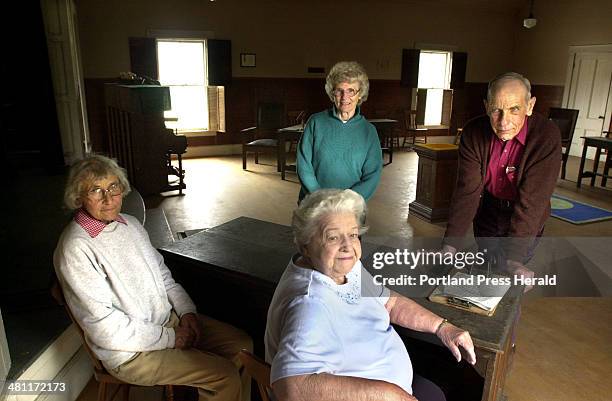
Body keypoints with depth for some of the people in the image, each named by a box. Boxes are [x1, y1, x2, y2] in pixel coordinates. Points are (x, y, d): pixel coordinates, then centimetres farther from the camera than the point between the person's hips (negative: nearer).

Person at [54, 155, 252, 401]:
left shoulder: (130, 224, 6)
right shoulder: (75, 249, -20)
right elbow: (104, 328, -22)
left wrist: (186, 311, 0)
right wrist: (170, 339, -17)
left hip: (169, 319, 8)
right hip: (129, 352, -8)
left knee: (242, 345, 1)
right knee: (226, 376, -17)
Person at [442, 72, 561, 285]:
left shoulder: (547, 137, -28)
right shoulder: (473, 132, -19)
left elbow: (531, 202, -31)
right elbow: (467, 191, -23)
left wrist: (514, 261, -39)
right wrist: (449, 246, -32)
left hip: (526, 225, -2)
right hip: (486, 215, 2)